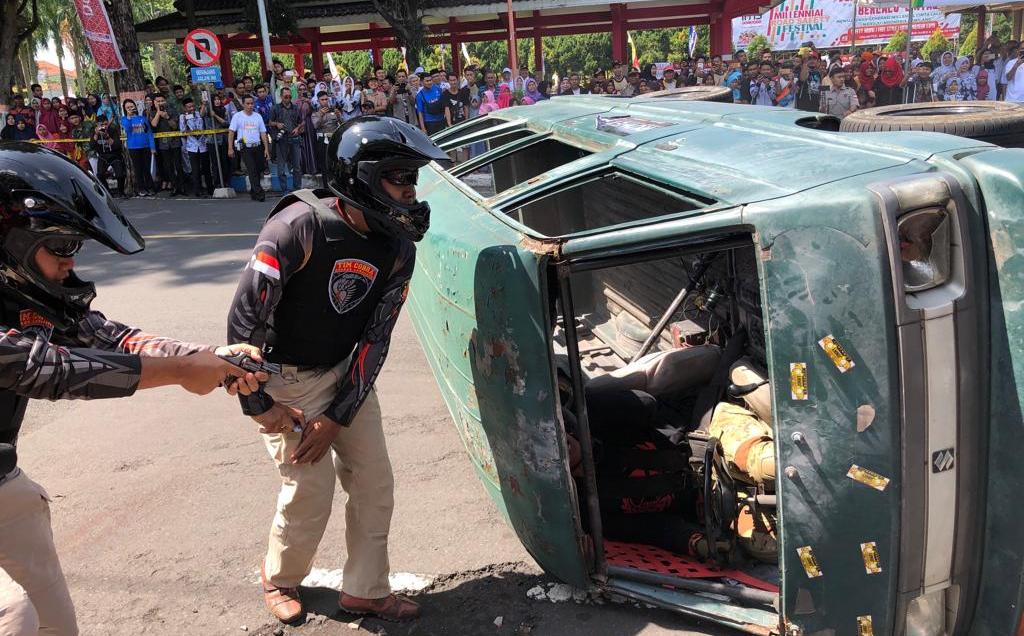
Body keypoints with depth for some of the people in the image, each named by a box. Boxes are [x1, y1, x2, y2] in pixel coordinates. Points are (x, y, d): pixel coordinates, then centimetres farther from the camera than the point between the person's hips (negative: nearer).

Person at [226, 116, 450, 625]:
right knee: (311, 492, -2)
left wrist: (338, 416, -11)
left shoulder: (397, 250, -8)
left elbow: (375, 338, -7)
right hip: (285, 378, -6)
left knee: (375, 484, 7)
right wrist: (256, 403, -16)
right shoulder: (299, 226, -27)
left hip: (345, 373, 6)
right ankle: (279, 578, 29)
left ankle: (365, 590, 27)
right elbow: (245, 314, -23)